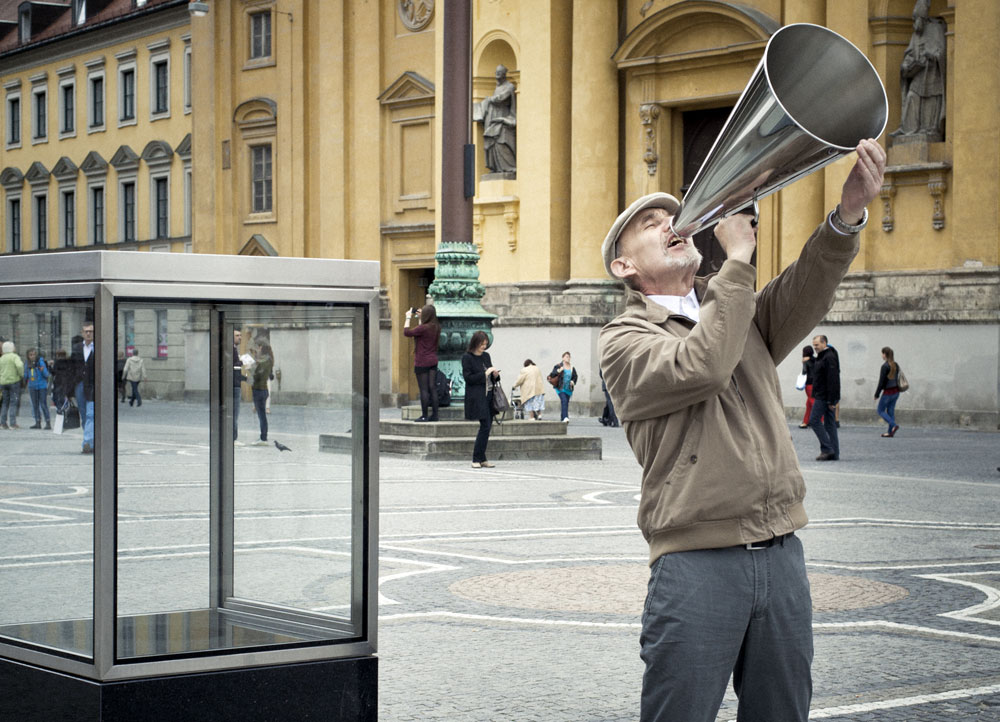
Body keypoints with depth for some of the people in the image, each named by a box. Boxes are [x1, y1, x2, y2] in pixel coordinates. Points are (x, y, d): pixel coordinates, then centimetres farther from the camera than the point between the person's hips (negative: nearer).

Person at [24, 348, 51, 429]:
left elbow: (46, 374, -9)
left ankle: (48, 423, -4)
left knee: (43, 404, -7)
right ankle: (38, 423, 16)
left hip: (42, 386, -5)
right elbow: (25, 376, 13)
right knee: (35, 405, 9)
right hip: (32, 387, 5)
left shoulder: (40, 362, -9)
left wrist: (43, 370, -29)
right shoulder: (27, 365, 4)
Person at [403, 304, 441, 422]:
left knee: (423, 389, -3)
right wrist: (419, 319, 20)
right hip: (433, 361, 7)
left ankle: (424, 416, -1)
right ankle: (434, 414, 11)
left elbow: (406, 332, -10)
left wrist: (408, 317, -1)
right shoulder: (437, 327, 4)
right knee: (432, 388, 10)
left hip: (422, 362, -7)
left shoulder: (423, 328, -19)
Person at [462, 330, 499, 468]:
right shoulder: (467, 357, -5)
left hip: (489, 395, 7)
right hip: (477, 397, -7)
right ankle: (477, 459, -7)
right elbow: (468, 378, -12)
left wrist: (495, 375, -1)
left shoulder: (486, 356, 15)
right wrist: (485, 374, -15)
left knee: (487, 427, 6)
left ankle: (481, 459, 12)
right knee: (485, 426, -14)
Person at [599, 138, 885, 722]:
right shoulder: (625, 340, 0)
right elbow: (700, 367, -19)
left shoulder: (742, 313, 17)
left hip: (781, 555, 5)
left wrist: (849, 213, -19)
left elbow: (806, 294, -2)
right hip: (697, 559, -5)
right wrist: (738, 258, -11)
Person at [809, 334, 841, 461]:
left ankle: (827, 449, -8)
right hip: (822, 396, 10)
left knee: (814, 421, -8)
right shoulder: (822, 357, 18)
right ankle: (834, 453, 9)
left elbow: (833, 380, -21)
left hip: (824, 397, -10)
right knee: (830, 424, 8)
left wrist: (832, 400, -24)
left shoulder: (829, 358, -16)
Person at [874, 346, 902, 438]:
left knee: (881, 411, 5)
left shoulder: (885, 366, -18)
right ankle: (890, 432, 9)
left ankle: (894, 425, -13)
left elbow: (881, 382, -17)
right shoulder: (896, 365, 5)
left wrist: (876, 394, -10)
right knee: (891, 411, 12)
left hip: (888, 392, -7)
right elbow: (897, 378, 12)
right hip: (896, 391, 7)